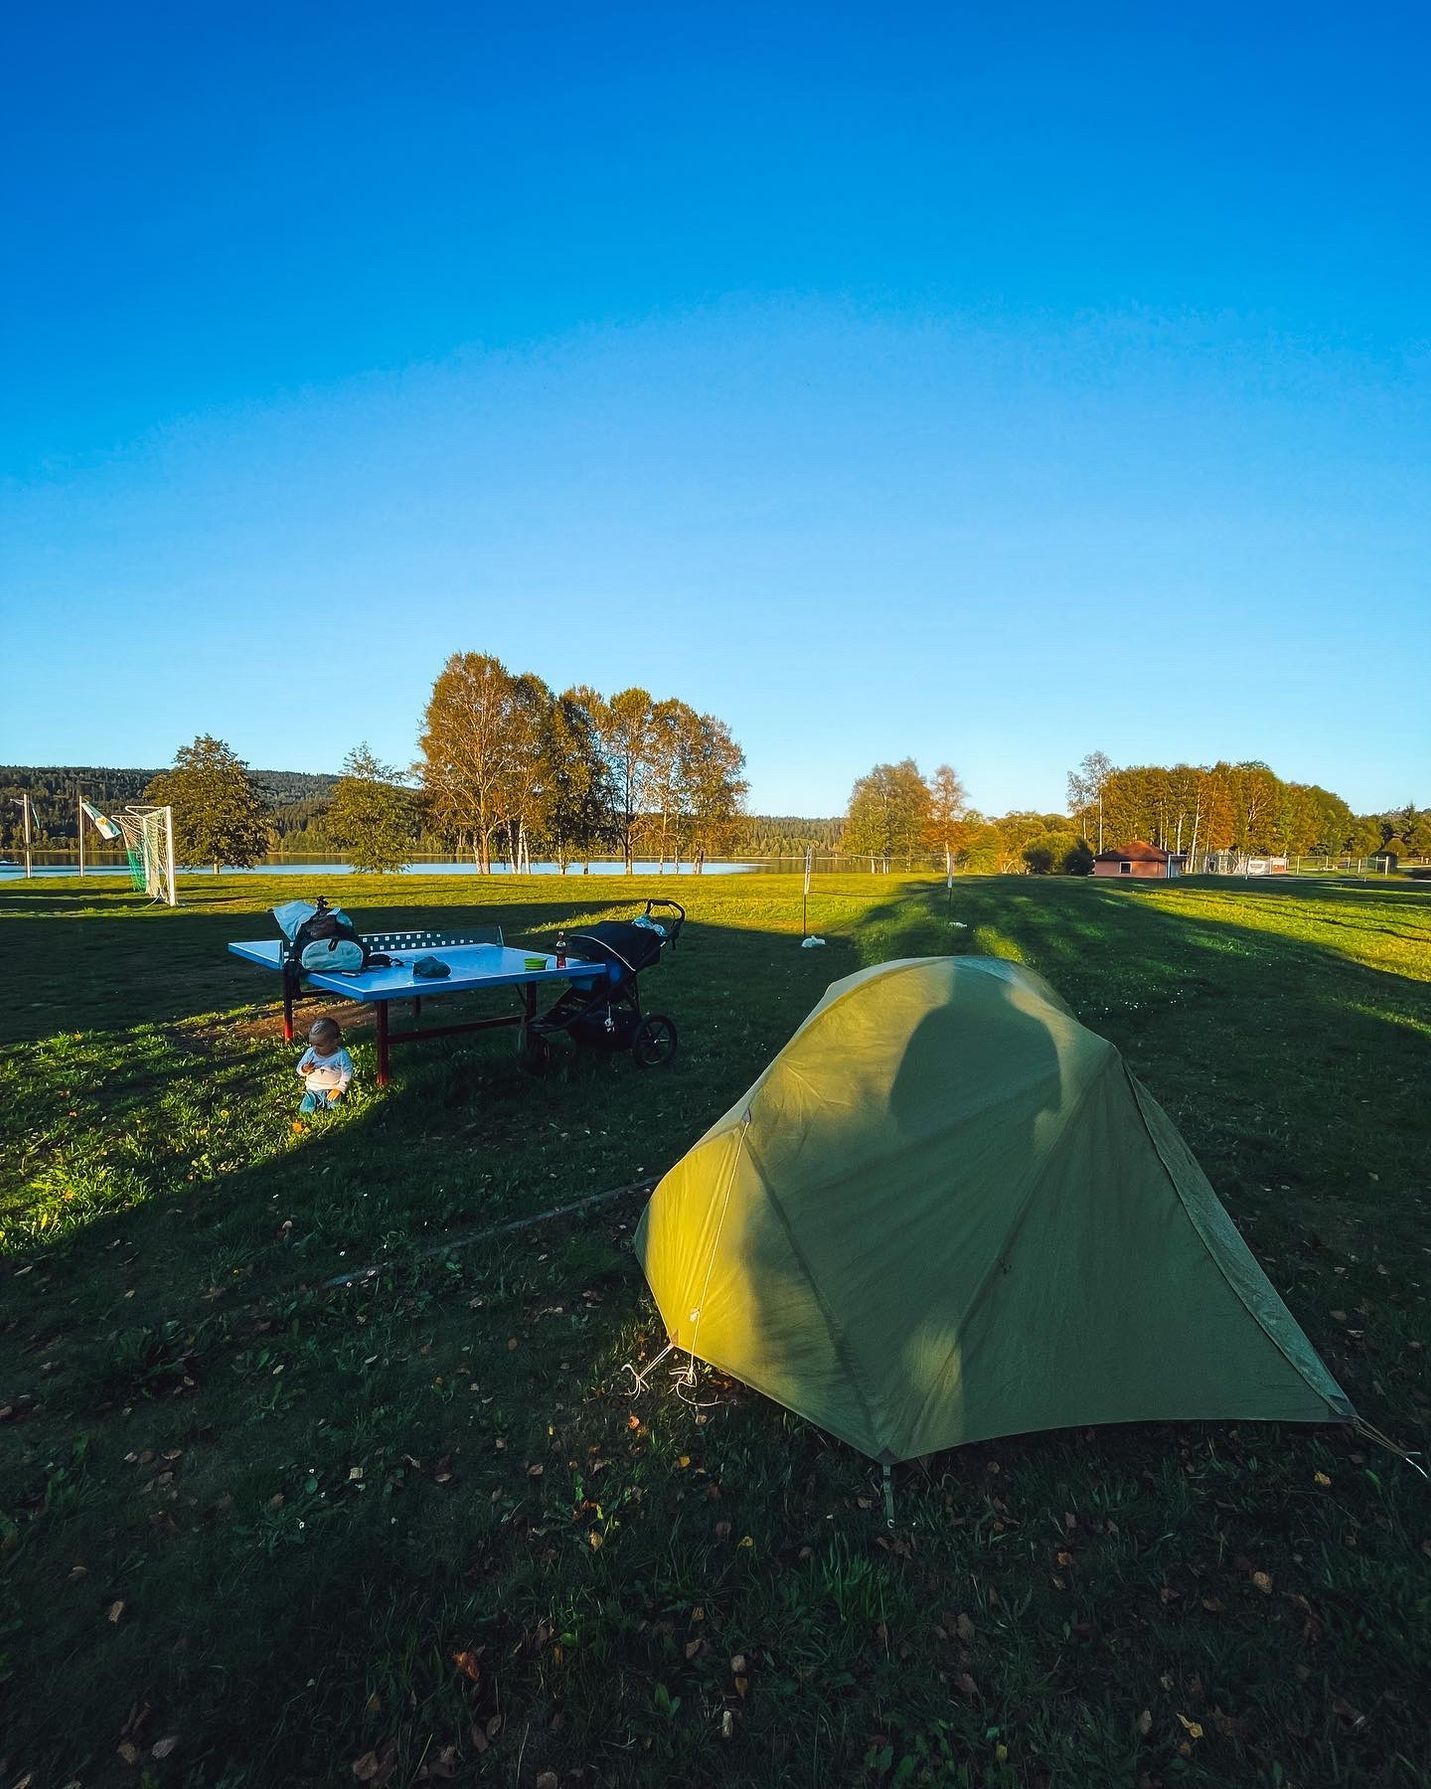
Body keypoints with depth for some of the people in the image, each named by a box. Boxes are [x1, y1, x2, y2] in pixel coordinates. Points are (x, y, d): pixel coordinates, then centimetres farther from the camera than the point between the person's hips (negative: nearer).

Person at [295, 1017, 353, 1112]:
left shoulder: (341, 1055, -14)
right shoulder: (310, 1052, -3)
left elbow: (347, 1074, -8)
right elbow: (299, 1068, 6)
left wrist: (339, 1089, -12)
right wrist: (304, 1069, -17)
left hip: (332, 1090, -3)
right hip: (313, 1090, 3)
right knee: (305, 1110, -6)